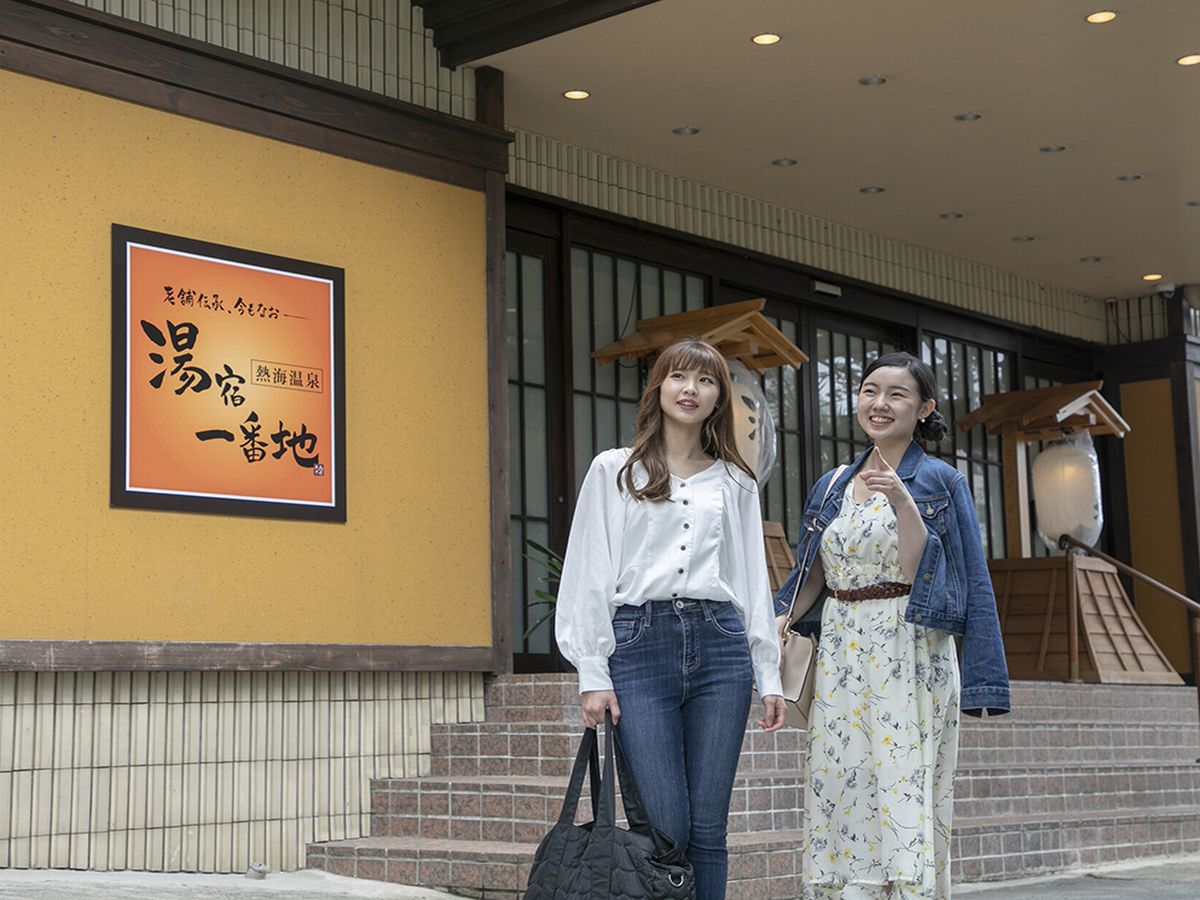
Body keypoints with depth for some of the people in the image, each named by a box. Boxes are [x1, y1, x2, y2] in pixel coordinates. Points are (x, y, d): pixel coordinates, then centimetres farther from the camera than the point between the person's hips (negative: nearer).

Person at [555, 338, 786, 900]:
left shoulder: (735, 483, 17)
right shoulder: (614, 470, 10)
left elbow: (754, 580, 16)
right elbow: (589, 574, 5)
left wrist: (769, 676, 8)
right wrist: (593, 674, -4)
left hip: (720, 647, 2)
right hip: (640, 643, -2)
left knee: (707, 827, 1)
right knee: (663, 825, -8)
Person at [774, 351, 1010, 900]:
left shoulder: (939, 482, 0)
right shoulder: (832, 487, 14)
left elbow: (919, 574, -10)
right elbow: (813, 576, 15)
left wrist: (904, 503, -21)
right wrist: (777, 622, -2)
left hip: (910, 655, -5)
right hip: (840, 658, 5)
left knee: (905, 795, -7)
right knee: (841, 794, 3)